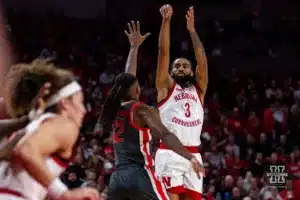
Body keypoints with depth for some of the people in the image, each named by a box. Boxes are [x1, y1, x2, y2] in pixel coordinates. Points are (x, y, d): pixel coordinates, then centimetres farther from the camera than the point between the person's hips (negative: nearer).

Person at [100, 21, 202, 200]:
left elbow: (127, 79, 31)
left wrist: (135, 47, 41)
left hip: (118, 178, 6)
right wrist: (190, 157, -27)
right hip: (140, 175, -6)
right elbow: (165, 135, -18)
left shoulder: (116, 109, 16)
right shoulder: (142, 110, -3)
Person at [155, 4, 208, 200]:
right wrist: (166, 20, -3)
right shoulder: (166, 86, 12)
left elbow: (203, 61, 9)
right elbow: (164, 52, 4)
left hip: (193, 156, 4)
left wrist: (192, 30, 7)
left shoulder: (198, 89, 20)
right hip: (169, 154, -4)